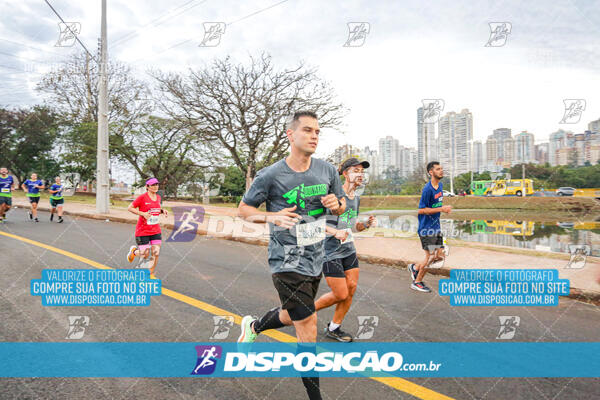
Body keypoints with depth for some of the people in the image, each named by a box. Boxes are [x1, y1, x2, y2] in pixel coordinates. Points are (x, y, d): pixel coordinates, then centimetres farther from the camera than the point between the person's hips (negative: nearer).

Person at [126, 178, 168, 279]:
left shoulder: (158, 197, 7)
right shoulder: (142, 197, -11)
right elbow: (130, 208, -7)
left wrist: (162, 210, 3)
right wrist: (142, 213, -19)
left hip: (156, 231, 5)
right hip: (142, 231, -5)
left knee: (155, 253, -1)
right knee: (145, 256, -2)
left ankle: (151, 275, 17)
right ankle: (134, 251, 32)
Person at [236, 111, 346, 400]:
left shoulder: (327, 171, 1)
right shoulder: (270, 175, -12)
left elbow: (341, 206, 14)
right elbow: (243, 209, -2)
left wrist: (335, 204, -11)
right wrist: (273, 216, -21)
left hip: (316, 261, 6)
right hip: (287, 264, -6)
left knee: (292, 316, 24)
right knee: (308, 330, -4)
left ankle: (253, 326, 54)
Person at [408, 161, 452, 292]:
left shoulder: (440, 185, 9)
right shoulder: (428, 189, -18)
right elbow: (421, 210, -20)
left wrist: (444, 208, 8)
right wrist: (441, 209, -22)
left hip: (436, 226, 8)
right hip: (426, 228, -8)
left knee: (440, 256, 9)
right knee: (430, 256, -3)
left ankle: (415, 268, 27)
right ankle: (417, 282, 15)